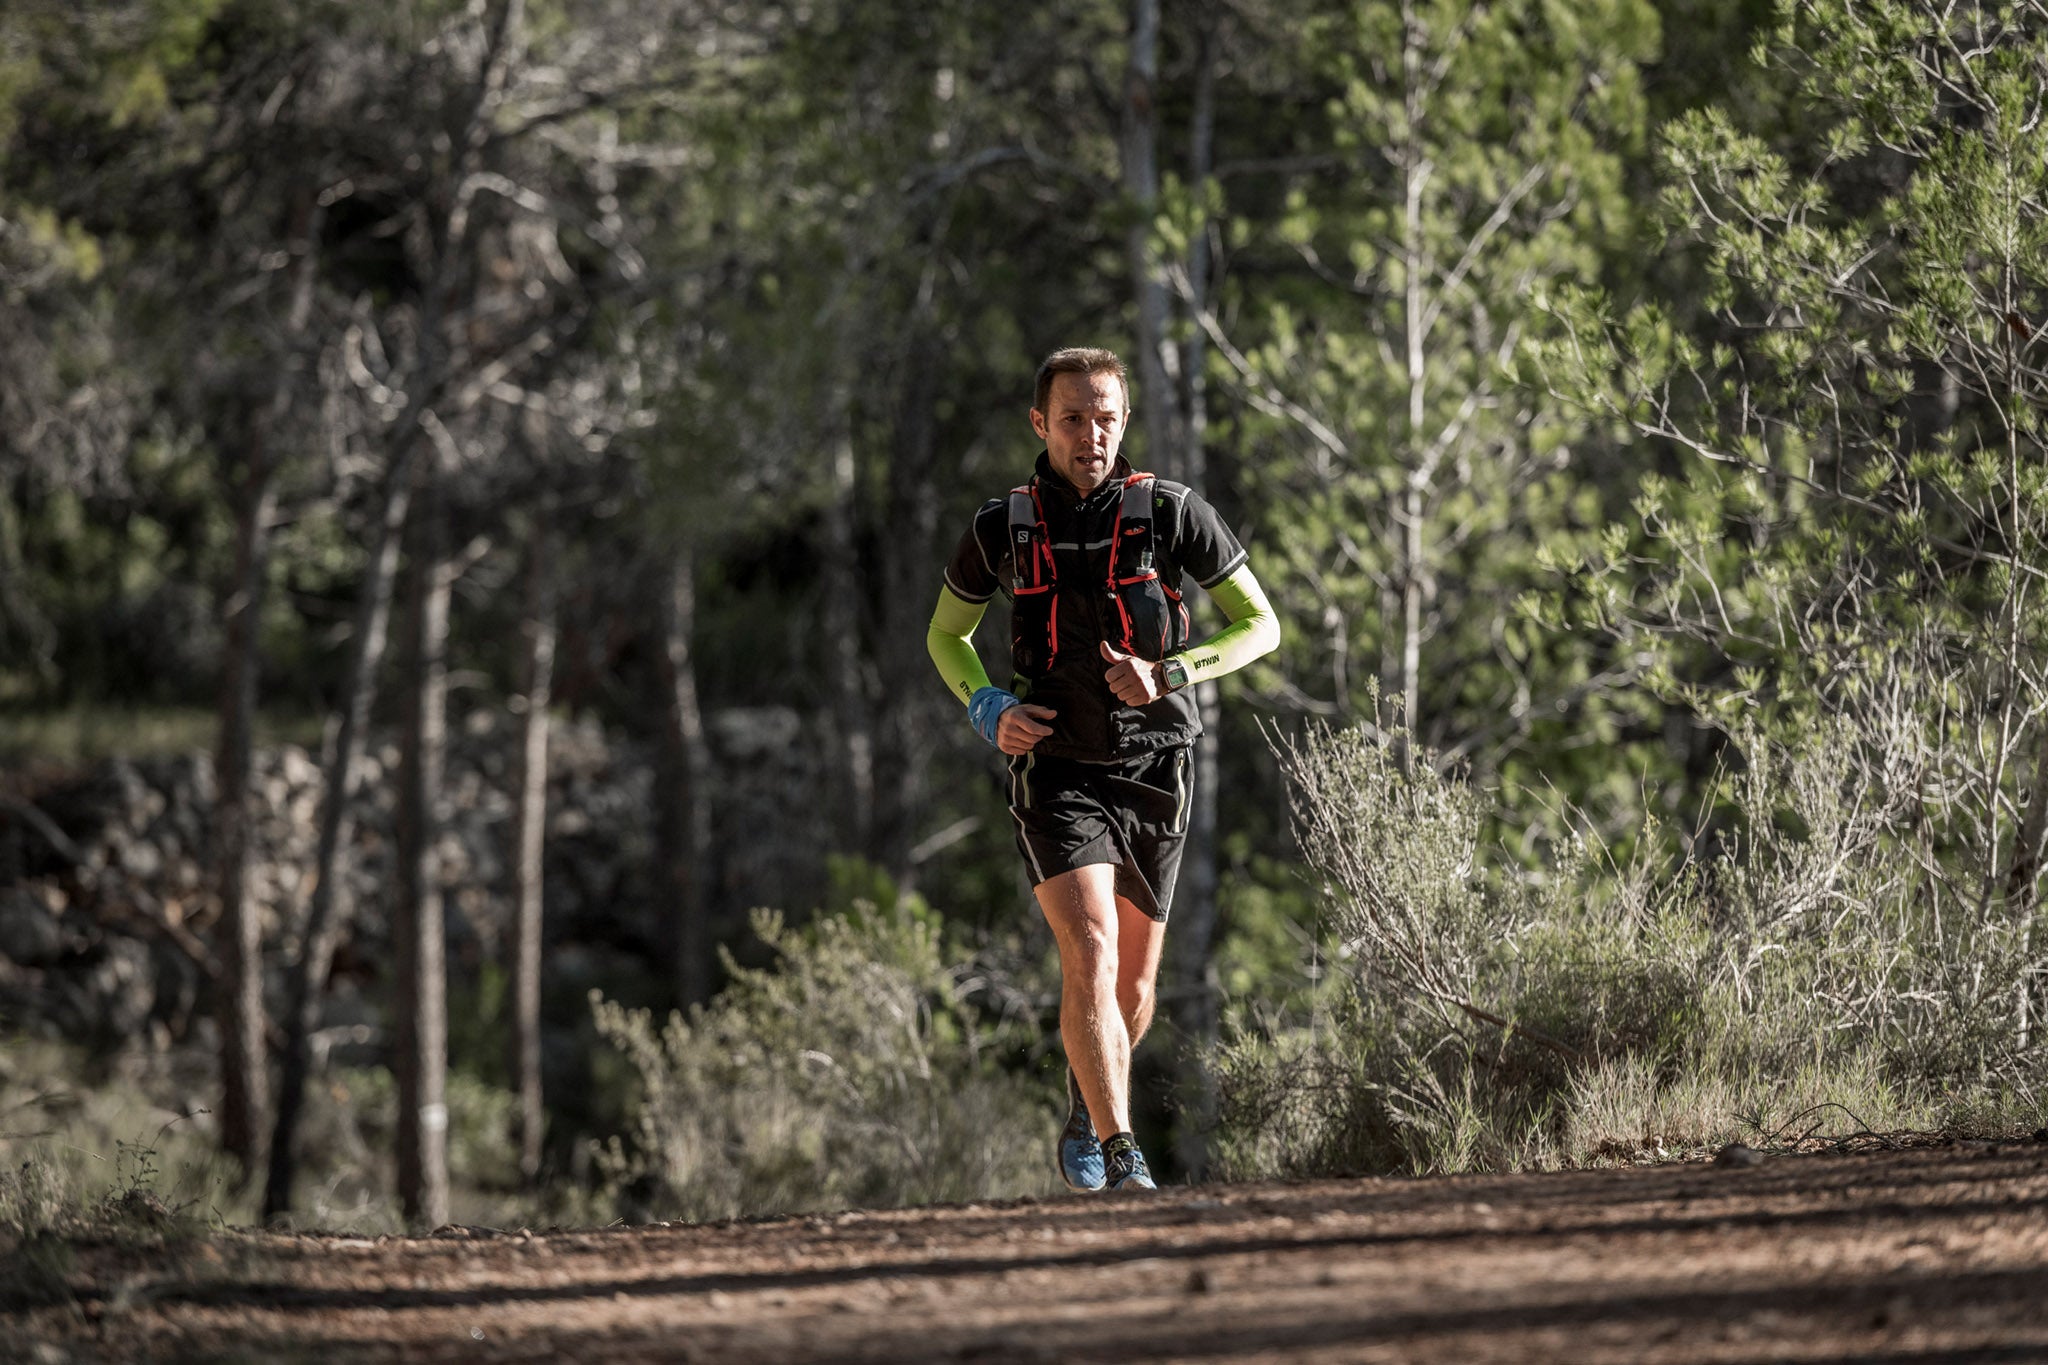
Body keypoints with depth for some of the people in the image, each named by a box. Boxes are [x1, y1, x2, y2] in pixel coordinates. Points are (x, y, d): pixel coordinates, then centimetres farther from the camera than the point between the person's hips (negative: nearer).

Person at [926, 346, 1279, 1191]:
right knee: (1090, 955, -21)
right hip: (1056, 770, -2)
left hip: (1152, 772, 2)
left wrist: (1168, 673, -16)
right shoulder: (1003, 529, -3)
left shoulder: (1172, 514, -6)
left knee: (1134, 984, 14)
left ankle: (1086, 1118, 41)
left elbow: (1260, 626, 0)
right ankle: (1121, 1160, -25)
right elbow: (946, 635, 14)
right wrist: (988, 710, -5)